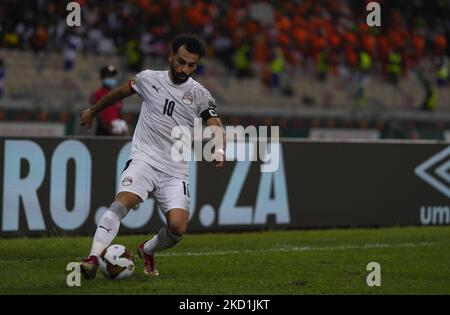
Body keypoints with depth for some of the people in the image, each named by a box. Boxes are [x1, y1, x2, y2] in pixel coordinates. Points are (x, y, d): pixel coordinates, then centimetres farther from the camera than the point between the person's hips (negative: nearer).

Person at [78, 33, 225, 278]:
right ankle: (93, 258, -37)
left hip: (176, 171, 1)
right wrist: (93, 111, 35)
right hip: (144, 159, -1)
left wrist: (219, 150, -27)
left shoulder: (200, 95, 3)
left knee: (178, 226, -15)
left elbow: (216, 127, -5)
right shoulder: (148, 79, 5)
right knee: (123, 200, -29)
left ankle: (148, 251, 18)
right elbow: (119, 92, 23)